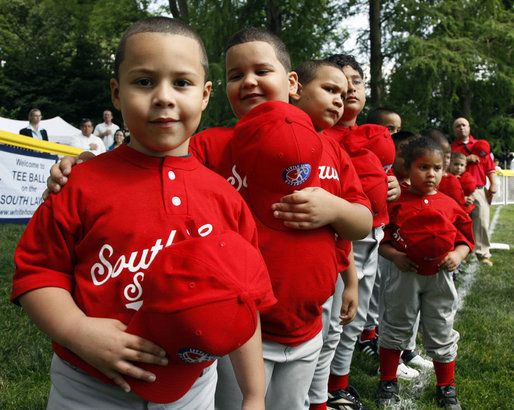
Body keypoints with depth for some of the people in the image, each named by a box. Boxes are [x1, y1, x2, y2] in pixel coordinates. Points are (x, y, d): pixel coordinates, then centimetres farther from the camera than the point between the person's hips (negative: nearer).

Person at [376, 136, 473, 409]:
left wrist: (458, 254, -9)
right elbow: (381, 238, -2)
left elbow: (466, 237, 9)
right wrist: (394, 256, -17)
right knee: (395, 329, 12)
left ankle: (446, 388, 32)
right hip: (404, 274, -2)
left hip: (439, 277, 2)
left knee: (441, 333, 12)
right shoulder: (396, 202, -7)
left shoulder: (450, 205, 1)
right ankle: (388, 383, 29)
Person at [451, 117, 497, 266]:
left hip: (479, 190, 1)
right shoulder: (451, 148, 10)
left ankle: (483, 254, 4)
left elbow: (489, 166, 13)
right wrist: (467, 159, -12)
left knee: (482, 221, -4)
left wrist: (493, 184, 2)